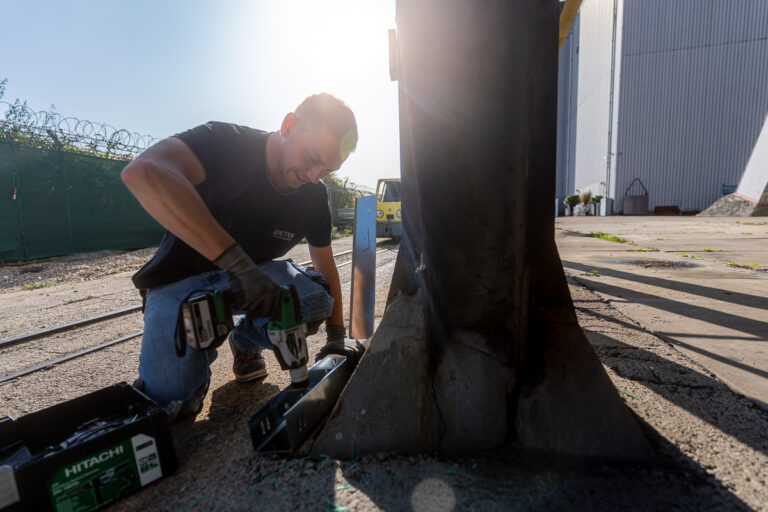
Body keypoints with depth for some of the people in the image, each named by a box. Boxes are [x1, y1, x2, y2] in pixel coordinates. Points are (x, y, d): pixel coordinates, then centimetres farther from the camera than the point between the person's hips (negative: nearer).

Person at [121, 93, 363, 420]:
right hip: (181, 282, -3)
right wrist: (237, 261, -47)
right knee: (170, 401, -20)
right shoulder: (226, 144, -22)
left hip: (252, 275, 4)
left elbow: (326, 266, 3)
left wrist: (336, 336, -1)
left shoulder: (314, 196, -7)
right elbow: (142, 173, -42)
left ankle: (246, 340, 5)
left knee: (315, 299, -26)